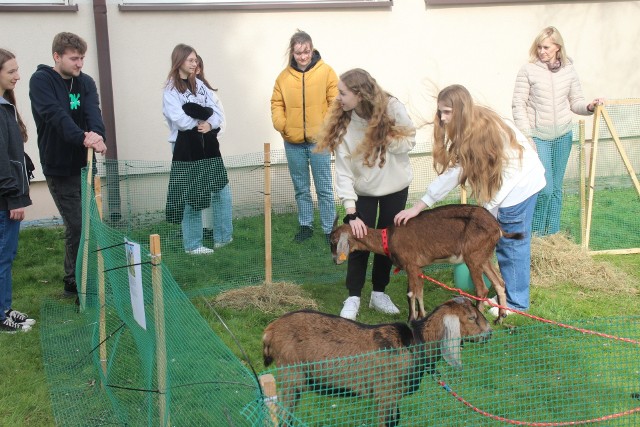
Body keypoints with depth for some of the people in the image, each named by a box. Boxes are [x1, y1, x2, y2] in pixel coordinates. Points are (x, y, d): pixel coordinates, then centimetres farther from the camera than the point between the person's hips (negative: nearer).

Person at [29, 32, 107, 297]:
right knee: (77, 225, -6)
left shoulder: (85, 82, 5)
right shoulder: (41, 81, -9)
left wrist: (97, 135, -35)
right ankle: (75, 283, 9)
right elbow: (55, 115, -26)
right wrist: (82, 137, -42)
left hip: (84, 163, 5)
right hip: (59, 167, -5)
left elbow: (93, 112, -13)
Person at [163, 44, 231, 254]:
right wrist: (200, 122, -4)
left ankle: (223, 237, 21)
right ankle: (192, 244, 11)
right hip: (187, 148, -6)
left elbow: (217, 110, 5)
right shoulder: (171, 90, -6)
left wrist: (210, 124, -14)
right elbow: (179, 120, -18)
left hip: (208, 145, 6)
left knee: (222, 192, 8)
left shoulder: (200, 85, 12)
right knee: (192, 197, 0)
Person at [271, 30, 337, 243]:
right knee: (301, 188, 14)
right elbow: (277, 104, 8)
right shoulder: (284, 76, 4)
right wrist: (281, 125, -8)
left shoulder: (326, 72, -4)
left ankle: (329, 229, 11)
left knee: (324, 188, 2)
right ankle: (305, 226, 26)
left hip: (319, 140, -3)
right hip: (293, 142, 3)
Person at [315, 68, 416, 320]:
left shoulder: (392, 108, -21)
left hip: (395, 187, 0)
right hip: (363, 191, 0)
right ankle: (353, 299, 8)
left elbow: (409, 141, -11)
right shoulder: (342, 123, -18)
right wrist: (350, 212, -27)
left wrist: (381, 139, -29)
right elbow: (343, 170, -21)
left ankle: (379, 294, 25)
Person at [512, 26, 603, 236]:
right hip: (537, 137, -4)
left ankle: (553, 233, 23)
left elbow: (576, 102, 8)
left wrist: (589, 106, -14)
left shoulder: (569, 71, 4)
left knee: (556, 188, 11)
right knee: (545, 188, -10)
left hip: (563, 136, 4)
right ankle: (535, 232, 12)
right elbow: (518, 104, -7)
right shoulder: (528, 70, -7)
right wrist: (525, 135, -12)